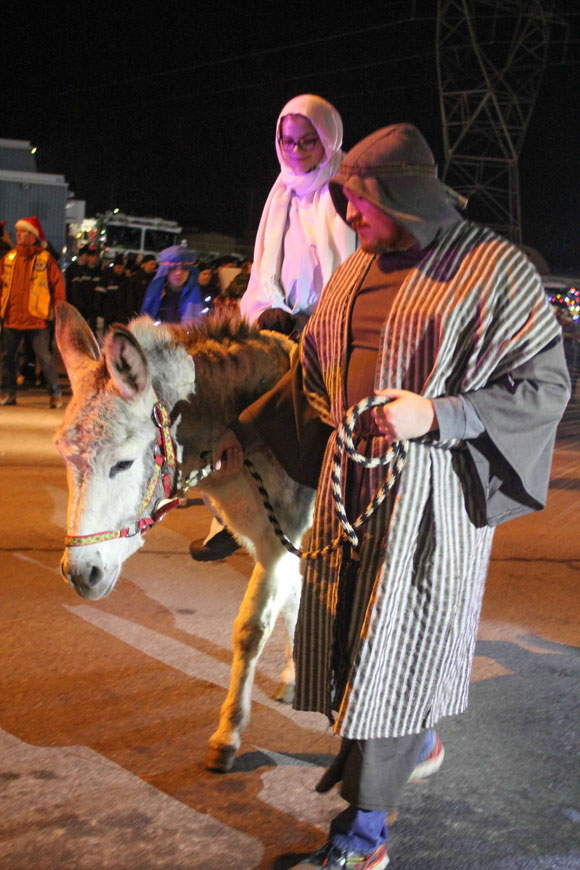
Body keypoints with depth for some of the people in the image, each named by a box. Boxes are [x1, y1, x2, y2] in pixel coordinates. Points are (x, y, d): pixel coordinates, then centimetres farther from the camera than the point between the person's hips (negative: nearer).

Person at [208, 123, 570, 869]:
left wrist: (436, 414, -23)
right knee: (355, 630, 15)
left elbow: (546, 384, -12)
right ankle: (419, 742, 43)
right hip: (352, 485, 7)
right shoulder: (357, 273, 10)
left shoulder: (492, 269, -9)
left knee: (396, 645, -2)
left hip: (431, 494, -7)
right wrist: (243, 433, 17)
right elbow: (309, 374, 19)